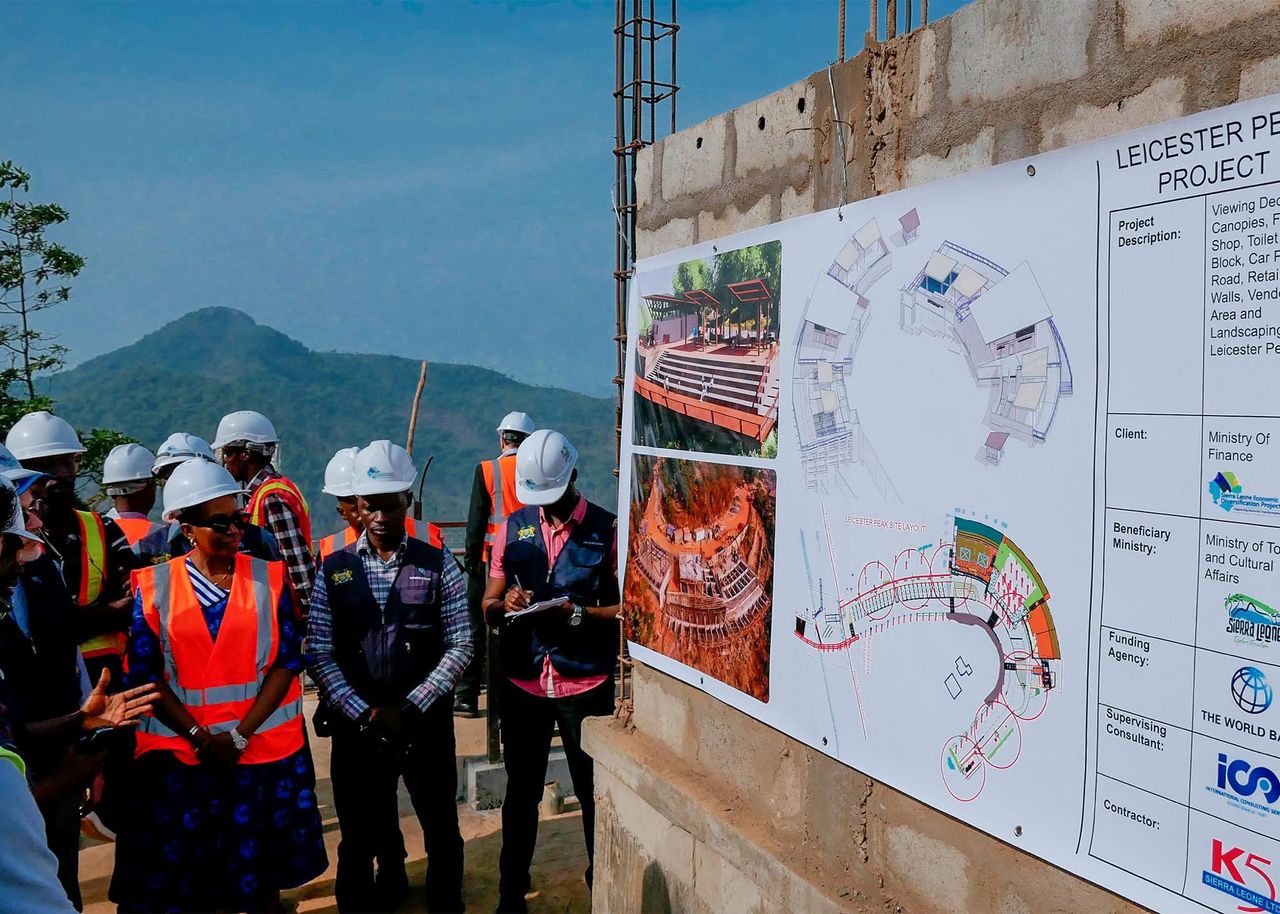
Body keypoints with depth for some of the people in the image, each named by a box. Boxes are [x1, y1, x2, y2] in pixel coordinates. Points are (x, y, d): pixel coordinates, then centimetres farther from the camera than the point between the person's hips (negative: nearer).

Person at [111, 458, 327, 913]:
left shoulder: (269, 577, -2)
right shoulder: (154, 585, -2)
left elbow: (287, 661, -4)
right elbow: (145, 674, -3)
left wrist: (240, 736, -12)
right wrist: (200, 736, -12)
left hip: (264, 751, 0)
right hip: (179, 754, 0)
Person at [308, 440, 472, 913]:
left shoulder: (439, 567, -3)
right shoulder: (334, 570, 1)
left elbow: (459, 646, -6)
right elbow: (320, 654, -4)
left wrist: (412, 707, -14)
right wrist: (365, 713, -13)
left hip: (427, 722, -1)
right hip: (356, 726, 1)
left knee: (441, 830, 12)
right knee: (358, 835, 13)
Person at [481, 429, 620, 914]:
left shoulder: (607, 529, -5)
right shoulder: (513, 528, 6)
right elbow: (489, 604, 10)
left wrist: (580, 613, -21)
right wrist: (505, 605, -12)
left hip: (587, 685, -3)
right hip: (523, 683, 3)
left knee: (594, 791, 6)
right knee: (520, 791, 14)